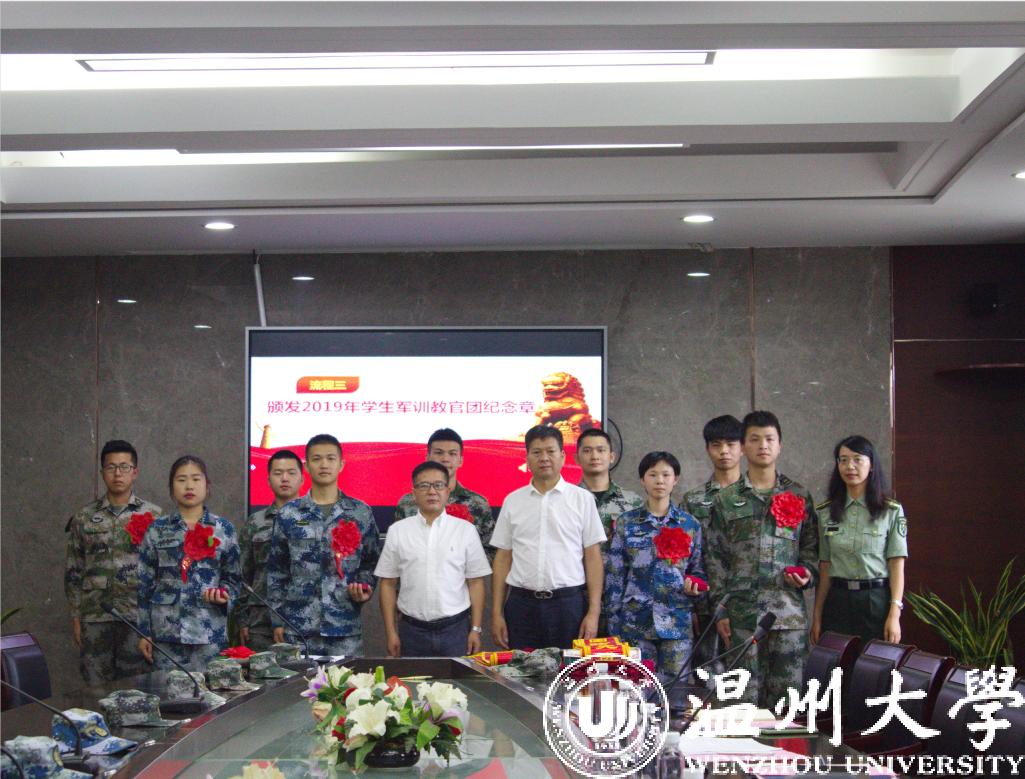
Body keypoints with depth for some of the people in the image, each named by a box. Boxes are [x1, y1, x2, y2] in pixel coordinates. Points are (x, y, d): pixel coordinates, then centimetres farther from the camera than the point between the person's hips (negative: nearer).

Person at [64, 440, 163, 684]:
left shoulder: (153, 515, 3)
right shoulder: (84, 517, 7)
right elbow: (73, 570, 9)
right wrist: (76, 617, 4)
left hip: (138, 615, -1)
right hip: (95, 617, 1)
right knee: (96, 685, 4)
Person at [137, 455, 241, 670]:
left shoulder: (222, 528, 6)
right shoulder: (157, 529, 6)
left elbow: (233, 577, 11)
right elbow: (145, 583, 7)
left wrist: (224, 594, -11)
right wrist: (143, 632, 2)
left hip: (210, 630, 0)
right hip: (166, 629, 0)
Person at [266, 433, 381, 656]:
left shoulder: (361, 513, 6)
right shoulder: (289, 514, 6)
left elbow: (371, 563, 13)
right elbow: (276, 571, 7)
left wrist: (365, 588, -6)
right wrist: (277, 619, 3)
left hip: (346, 626, 0)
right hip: (297, 627, 0)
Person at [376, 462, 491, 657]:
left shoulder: (466, 530, 2)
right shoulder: (397, 531, 3)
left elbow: (475, 582, 3)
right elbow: (388, 584, 6)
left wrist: (476, 630, -1)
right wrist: (391, 632, 1)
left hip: (456, 629, -1)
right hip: (412, 630, 1)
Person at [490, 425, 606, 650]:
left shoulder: (582, 499, 3)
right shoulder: (513, 501, 9)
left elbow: (593, 557, 2)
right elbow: (503, 559, 9)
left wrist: (593, 613, -5)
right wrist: (496, 613, 3)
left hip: (569, 604, -1)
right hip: (522, 604, 2)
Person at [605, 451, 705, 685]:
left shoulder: (690, 524, 8)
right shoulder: (627, 522, 5)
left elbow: (698, 569, 16)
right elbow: (614, 575, 4)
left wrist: (694, 584, -8)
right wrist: (613, 624, 0)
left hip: (677, 620, 1)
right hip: (636, 620, -1)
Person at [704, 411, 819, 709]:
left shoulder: (799, 496, 11)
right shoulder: (726, 499, 8)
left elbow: (811, 547, 15)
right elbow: (715, 556, 5)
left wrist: (808, 573, -6)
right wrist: (720, 610, -1)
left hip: (788, 611, 1)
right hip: (742, 612, -1)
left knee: (787, 693, 0)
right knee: (745, 695, 0)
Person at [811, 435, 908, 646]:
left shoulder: (892, 511, 1)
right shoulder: (825, 512, 7)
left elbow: (897, 565, -3)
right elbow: (824, 568, 8)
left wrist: (894, 614, -10)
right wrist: (817, 616, 5)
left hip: (877, 602, -2)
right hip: (837, 602, 2)